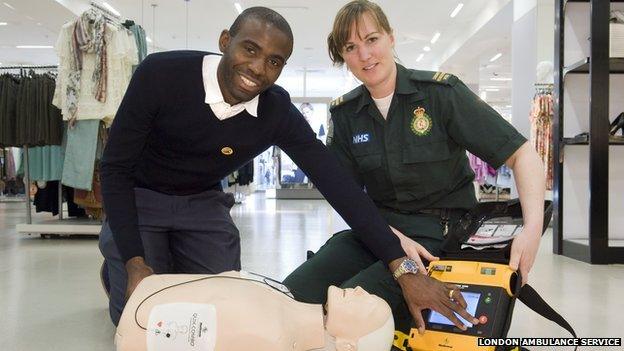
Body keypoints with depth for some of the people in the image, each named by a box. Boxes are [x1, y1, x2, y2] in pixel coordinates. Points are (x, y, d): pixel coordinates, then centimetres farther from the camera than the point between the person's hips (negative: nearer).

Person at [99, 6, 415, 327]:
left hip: (202, 202, 3)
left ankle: (173, 260, 29)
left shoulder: (278, 113, -20)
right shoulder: (160, 74, -29)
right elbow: (115, 167, -22)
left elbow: (337, 183, -21)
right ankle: (118, 265, 21)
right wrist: (135, 262, -31)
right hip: (140, 196, -3)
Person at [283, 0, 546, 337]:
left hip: (439, 233, -4)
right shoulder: (344, 113, 6)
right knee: (290, 296, -22)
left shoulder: (441, 91, -7)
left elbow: (522, 154, -8)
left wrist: (532, 229, -25)